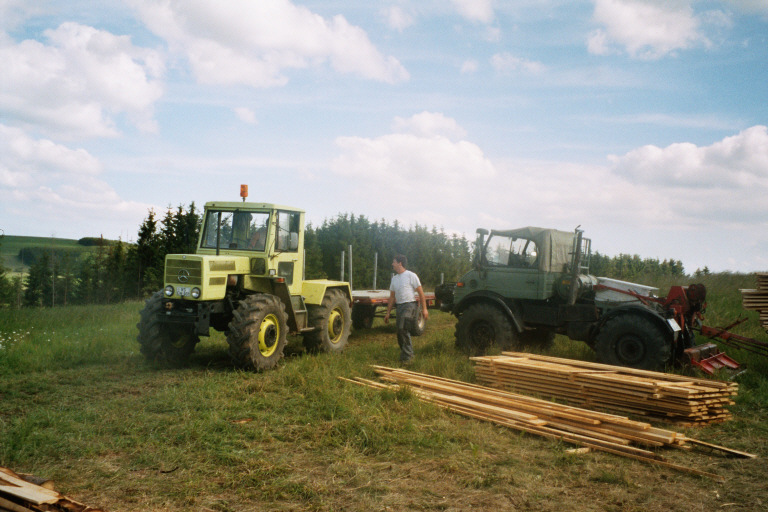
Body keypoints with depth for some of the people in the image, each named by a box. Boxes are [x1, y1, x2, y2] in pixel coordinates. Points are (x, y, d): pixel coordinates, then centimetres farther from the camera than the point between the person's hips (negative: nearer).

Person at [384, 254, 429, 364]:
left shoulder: (411, 276, -5)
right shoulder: (394, 278, 16)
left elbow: (421, 293, -6)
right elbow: (392, 297, 19)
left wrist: (424, 309, -11)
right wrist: (388, 313, 16)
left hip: (410, 305, -7)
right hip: (399, 306, 8)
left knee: (403, 328, -21)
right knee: (400, 332, 7)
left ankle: (406, 356, -12)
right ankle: (407, 354, 23)